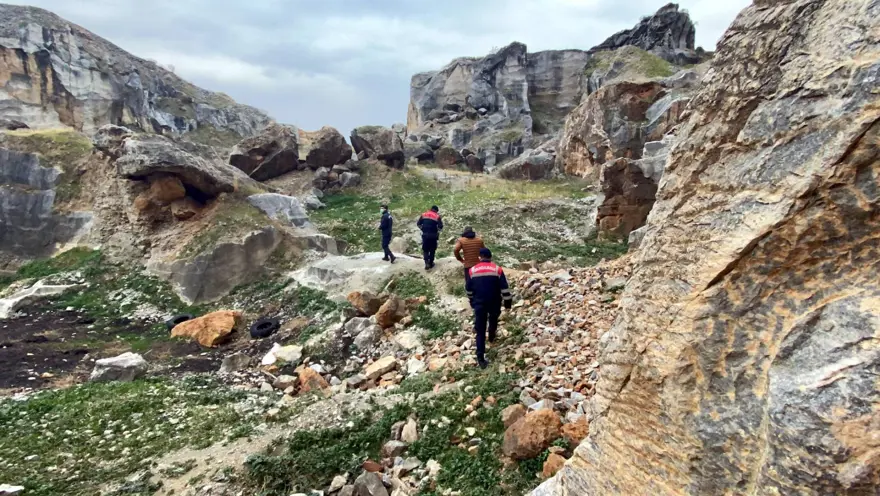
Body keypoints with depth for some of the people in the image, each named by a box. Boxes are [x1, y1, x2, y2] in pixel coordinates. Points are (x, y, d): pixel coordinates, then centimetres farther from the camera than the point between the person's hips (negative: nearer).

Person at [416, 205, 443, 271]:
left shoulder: (424, 215, 4)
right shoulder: (437, 216, -5)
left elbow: (418, 224, 4)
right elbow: (440, 227, -11)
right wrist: (436, 231, 9)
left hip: (425, 235, 2)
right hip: (433, 236, -2)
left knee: (425, 250, 12)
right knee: (432, 250, 14)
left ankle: (427, 262, -7)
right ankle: (431, 263, 21)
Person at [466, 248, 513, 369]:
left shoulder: (472, 271, -2)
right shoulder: (497, 270, -8)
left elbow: (469, 290, 8)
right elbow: (505, 288, -8)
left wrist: (472, 302, 23)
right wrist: (508, 302, 3)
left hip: (479, 304, 0)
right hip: (494, 303, 0)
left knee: (480, 330, 1)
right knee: (493, 321, 31)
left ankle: (480, 358, -5)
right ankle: (491, 337, 56)